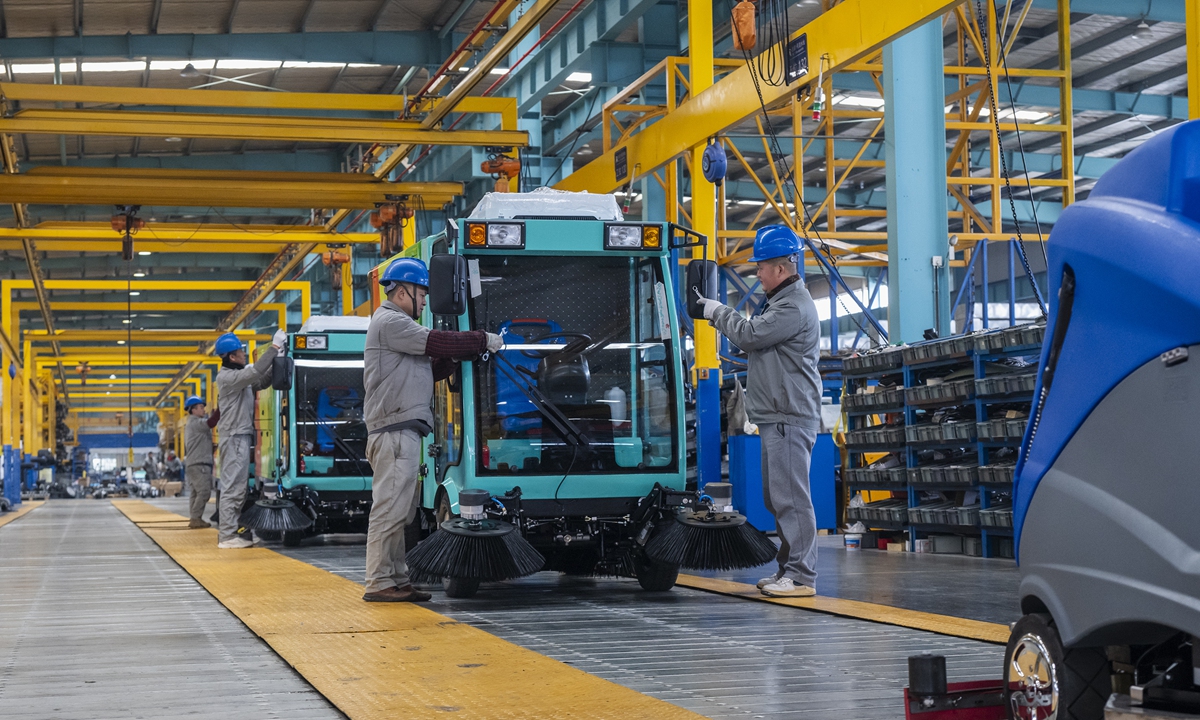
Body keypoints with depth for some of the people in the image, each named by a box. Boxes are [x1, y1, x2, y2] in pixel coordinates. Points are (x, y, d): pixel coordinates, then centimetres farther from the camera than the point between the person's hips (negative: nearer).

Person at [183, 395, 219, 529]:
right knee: (204, 492, -14)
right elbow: (211, 423, -26)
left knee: (196, 493, 9)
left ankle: (194, 519, 8)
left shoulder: (193, 423, 23)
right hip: (199, 464, -11)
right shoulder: (195, 422, -9)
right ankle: (195, 518, -15)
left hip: (194, 464, 11)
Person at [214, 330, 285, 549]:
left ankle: (227, 532, 16)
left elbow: (261, 382, 19)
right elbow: (255, 372, -22)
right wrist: (274, 347, -20)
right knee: (233, 487, -10)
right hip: (234, 438, -10)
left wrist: (276, 362, 8)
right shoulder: (227, 377, -12)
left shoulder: (237, 375, 18)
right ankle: (227, 536, -11)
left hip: (241, 437, 10)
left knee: (235, 487, 12)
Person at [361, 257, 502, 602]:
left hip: (403, 431, 11)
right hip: (395, 430, -11)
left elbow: (430, 370, 25)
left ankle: (398, 581, 12)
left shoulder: (398, 324, 26)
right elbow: (435, 341, -15)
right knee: (390, 508, -11)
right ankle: (379, 583, -10)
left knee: (400, 510, 10)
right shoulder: (390, 322, -7)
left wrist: (453, 358, 8)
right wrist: (483, 340, -6)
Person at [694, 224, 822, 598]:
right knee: (778, 497, 14)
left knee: (790, 497, -11)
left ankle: (801, 575, -10)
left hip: (789, 417, -11)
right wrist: (721, 316, 15)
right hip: (777, 415, 11)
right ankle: (788, 568, 21)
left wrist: (718, 312, -4)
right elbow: (757, 342, 25)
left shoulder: (794, 306, -15)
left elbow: (750, 335, -18)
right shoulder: (782, 301, 22)